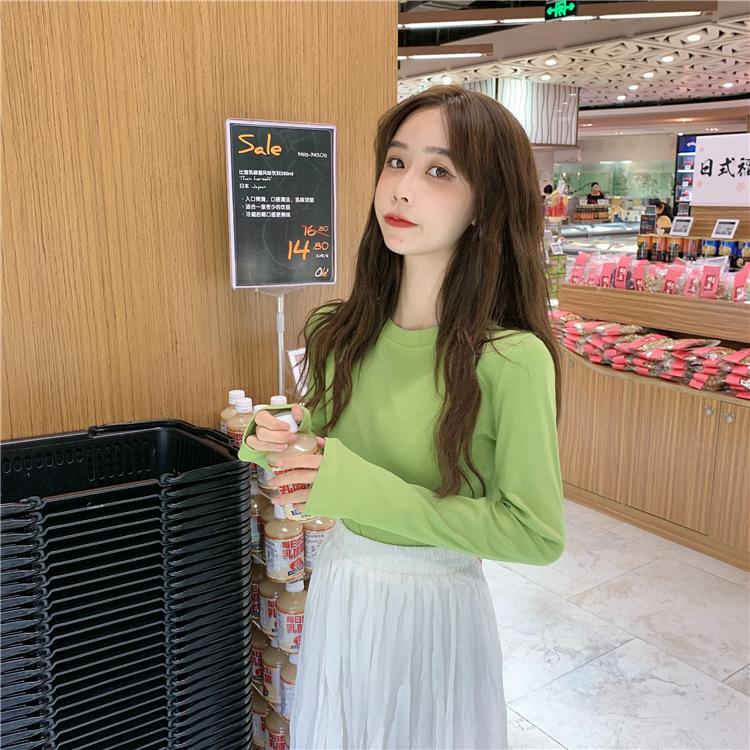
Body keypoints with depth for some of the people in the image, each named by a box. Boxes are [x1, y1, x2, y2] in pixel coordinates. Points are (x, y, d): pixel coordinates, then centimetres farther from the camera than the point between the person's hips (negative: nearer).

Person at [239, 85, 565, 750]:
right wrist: (279, 445, -16)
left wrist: (360, 489, -26)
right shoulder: (342, 333, -7)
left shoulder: (511, 361, -23)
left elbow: (537, 535, -20)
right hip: (337, 588, 5)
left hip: (436, 606, -4)